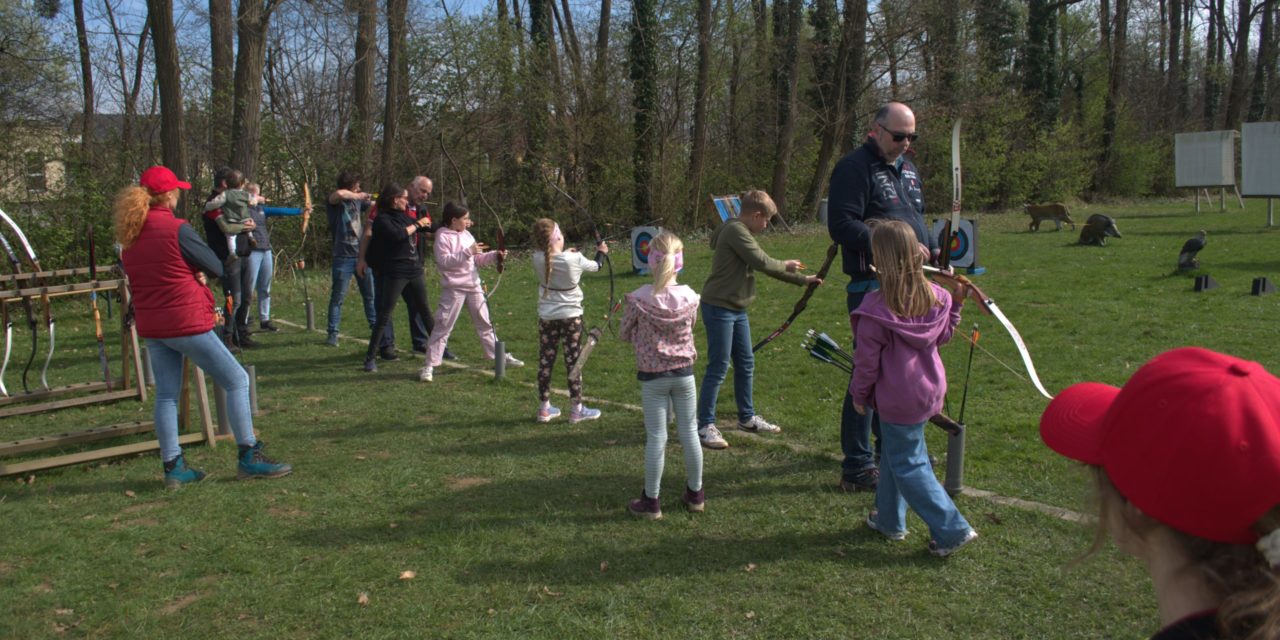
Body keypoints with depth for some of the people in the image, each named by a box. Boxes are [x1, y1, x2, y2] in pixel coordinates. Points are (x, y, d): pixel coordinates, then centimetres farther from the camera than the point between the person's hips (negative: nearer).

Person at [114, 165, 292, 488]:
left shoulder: (130, 235, 8)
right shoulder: (177, 230, -15)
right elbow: (216, 268, -8)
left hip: (151, 326, 8)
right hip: (186, 322, -8)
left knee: (166, 395, 13)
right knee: (236, 380, 2)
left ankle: (173, 467, 17)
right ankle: (249, 457, 3)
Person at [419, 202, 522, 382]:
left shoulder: (466, 235, 11)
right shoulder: (443, 236, -10)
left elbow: (478, 259, 14)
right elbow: (444, 261, -22)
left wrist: (495, 255, -2)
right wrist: (467, 252, -25)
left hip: (473, 286, 7)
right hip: (453, 288, -7)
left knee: (485, 323, 16)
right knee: (443, 326, -5)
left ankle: (499, 356, 27)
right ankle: (429, 366, 0)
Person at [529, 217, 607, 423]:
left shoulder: (538, 259, -11)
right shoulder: (574, 259, -17)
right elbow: (595, 266, 3)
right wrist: (602, 252, 23)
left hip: (546, 317, 3)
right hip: (570, 316, -3)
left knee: (545, 362, 11)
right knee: (573, 362, 7)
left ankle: (544, 408, 20)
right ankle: (576, 409, 15)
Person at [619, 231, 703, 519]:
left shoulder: (639, 299, -15)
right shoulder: (690, 297, -8)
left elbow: (625, 334, -2)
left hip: (652, 375, -2)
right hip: (683, 371, 2)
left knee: (656, 437, 5)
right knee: (689, 432, 13)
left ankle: (651, 501, 15)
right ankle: (695, 494, 27)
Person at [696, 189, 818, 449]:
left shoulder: (743, 232, 15)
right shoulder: (735, 230, -16)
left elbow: (763, 266, 18)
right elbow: (762, 262, -22)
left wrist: (802, 279, 17)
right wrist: (785, 266, -3)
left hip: (736, 309, 10)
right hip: (718, 308, -10)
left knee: (746, 364, 16)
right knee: (718, 368, -5)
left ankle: (747, 417, 29)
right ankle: (705, 425, 3)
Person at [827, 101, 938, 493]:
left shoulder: (908, 170, 18)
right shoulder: (854, 168, -11)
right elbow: (841, 225, -20)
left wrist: (931, 247, 7)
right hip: (872, 287, -9)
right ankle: (856, 467, 0)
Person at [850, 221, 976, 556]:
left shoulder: (877, 308, -22)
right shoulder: (935, 297, -4)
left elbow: (867, 360, -15)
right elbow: (943, 336, 11)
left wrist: (859, 395, 0)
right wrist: (956, 301, 17)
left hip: (897, 400, -7)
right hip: (930, 389, 8)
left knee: (908, 465, 6)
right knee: (895, 453, 23)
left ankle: (952, 530, 6)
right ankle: (889, 519, 36)